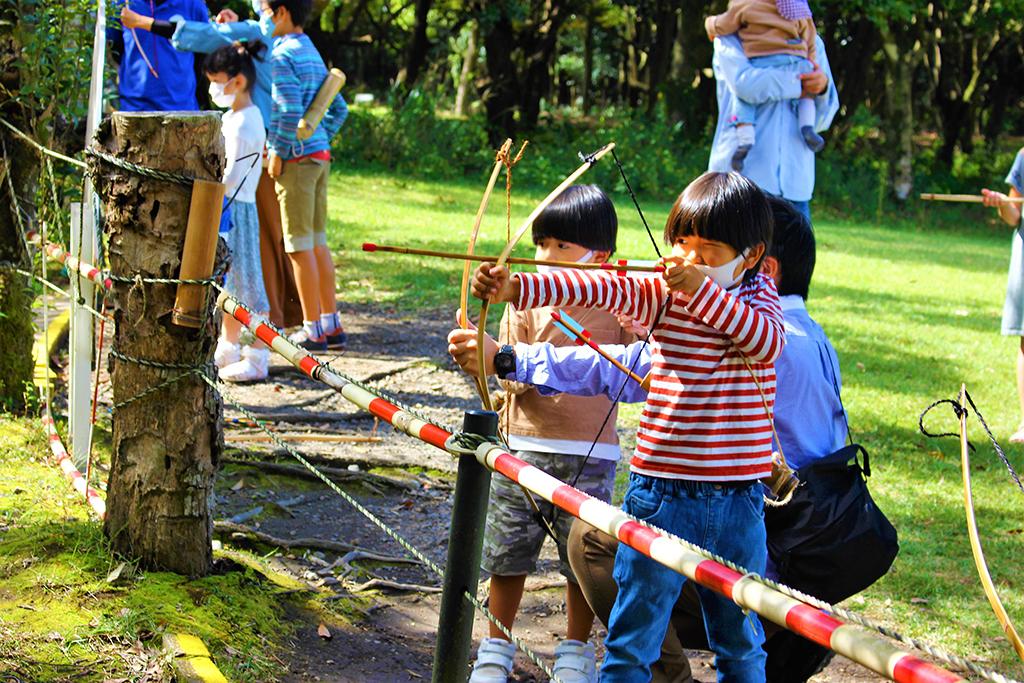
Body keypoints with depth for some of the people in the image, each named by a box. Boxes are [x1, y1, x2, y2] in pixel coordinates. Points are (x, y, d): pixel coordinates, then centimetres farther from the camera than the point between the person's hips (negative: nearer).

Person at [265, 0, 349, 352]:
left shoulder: (282, 56, -12)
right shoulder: (312, 54, 17)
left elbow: (291, 111, -22)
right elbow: (338, 108, 21)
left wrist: (278, 152, -13)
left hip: (296, 159, -9)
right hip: (319, 156, 9)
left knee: (299, 245, -4)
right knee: (317, 241, 12)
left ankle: (313, 330, -1)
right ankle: (331, 325, 14)